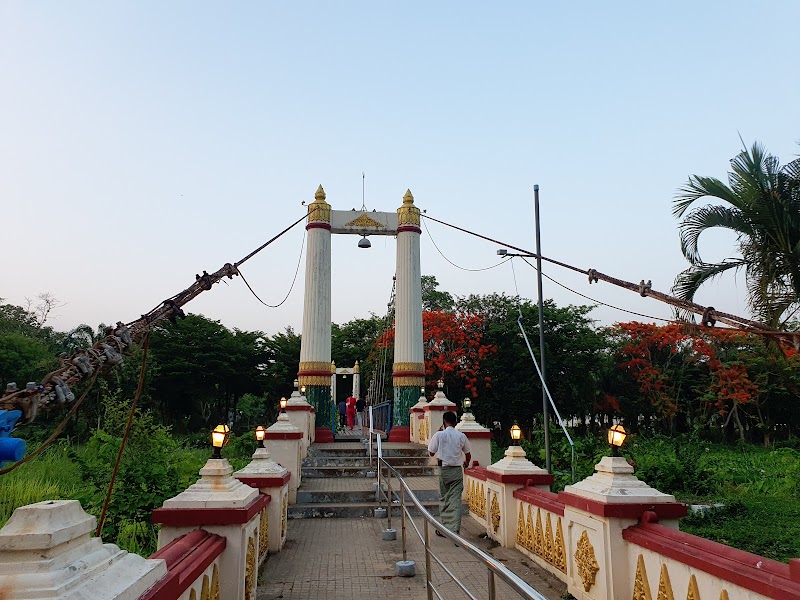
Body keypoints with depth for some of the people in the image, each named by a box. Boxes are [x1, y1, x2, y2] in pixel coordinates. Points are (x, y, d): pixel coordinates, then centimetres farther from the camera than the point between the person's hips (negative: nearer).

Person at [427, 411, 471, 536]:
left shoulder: (439, 435, -9)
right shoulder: (461, 436, 0)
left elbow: (431, 453, -2)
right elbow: (468, 454, 13)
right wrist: (466, 463, 34)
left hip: (444, 470, -1)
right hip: (457, 471, 2)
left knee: (444, 500, 11)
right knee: (456, 500, 2)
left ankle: (444, 529, 18)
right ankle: (454, 529, -4)